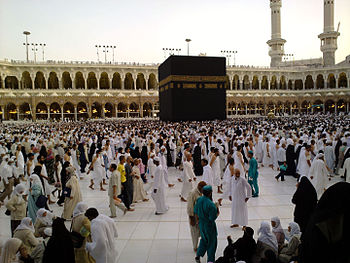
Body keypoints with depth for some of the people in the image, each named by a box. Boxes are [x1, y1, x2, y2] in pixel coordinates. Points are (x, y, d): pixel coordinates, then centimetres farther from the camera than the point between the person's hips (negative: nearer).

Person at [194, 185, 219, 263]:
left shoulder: (199, 200, -9)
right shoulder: (211, 204, -29)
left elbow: (196, 212, 1)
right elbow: (213, 218, -25)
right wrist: (217, 213, -7)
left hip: (201, 224, 6)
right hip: (209, 225, -6)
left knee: (204, 240, 27)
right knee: (212, 242, 14)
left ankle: (198, 255, 31)